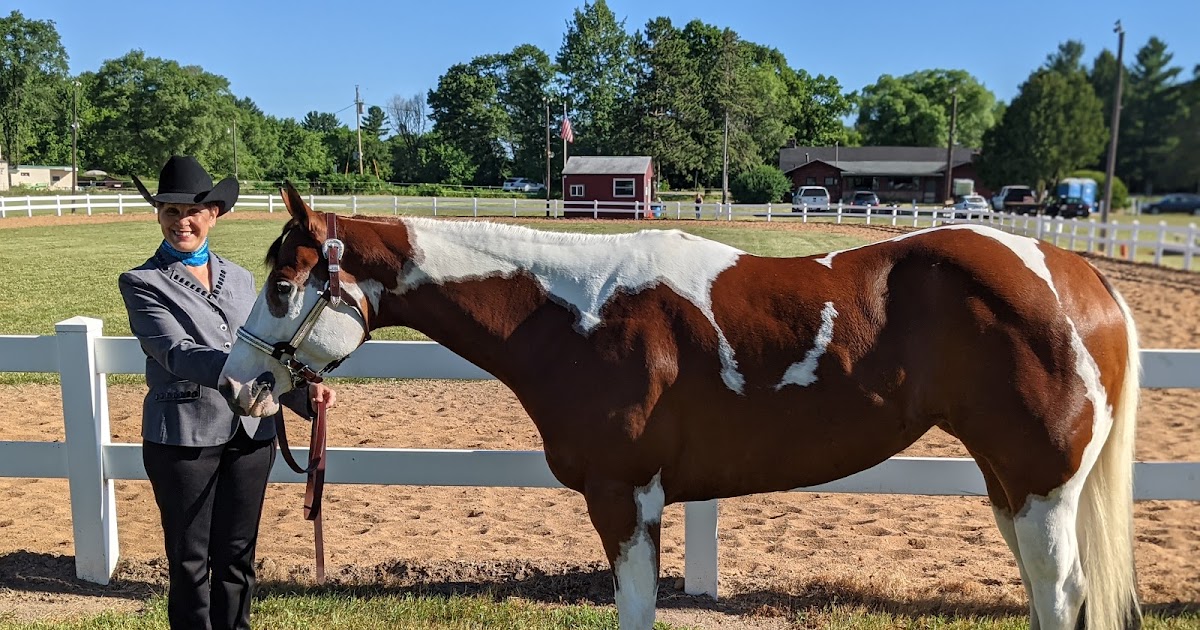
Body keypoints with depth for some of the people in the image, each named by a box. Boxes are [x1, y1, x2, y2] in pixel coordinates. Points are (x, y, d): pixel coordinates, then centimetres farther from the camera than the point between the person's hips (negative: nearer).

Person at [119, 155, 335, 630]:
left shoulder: (240, 279, 10)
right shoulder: (142, 283, -4)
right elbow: (178, 353, -18)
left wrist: (303, 391, -6)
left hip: (251, 433, 4)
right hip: (184, 436, -4)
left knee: (237, 555, 15)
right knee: (190, 559, 9)